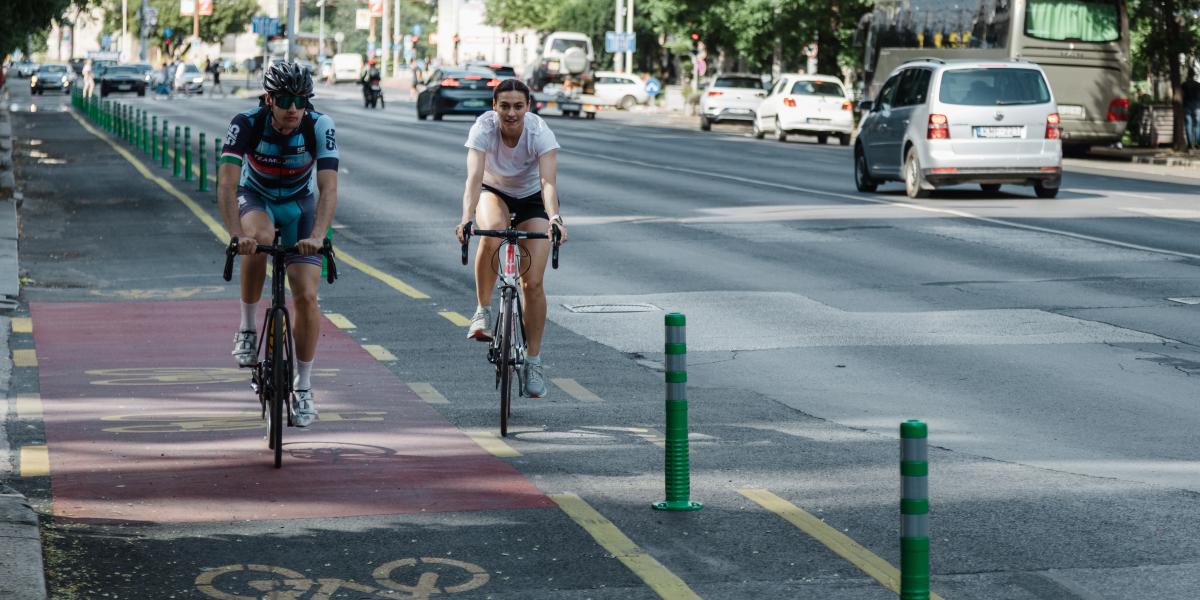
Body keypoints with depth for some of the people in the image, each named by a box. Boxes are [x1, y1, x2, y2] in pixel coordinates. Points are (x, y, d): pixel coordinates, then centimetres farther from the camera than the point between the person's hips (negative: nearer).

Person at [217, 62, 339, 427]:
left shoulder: (320, 127, -26)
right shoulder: (246, 124, -28)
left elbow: (328, 189, -34)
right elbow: (227, 185, -36)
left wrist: (316, 236, -50)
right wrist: (237, 234, -51)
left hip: (299, 204, 1)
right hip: (255, 198, -1)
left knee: (306, 296, -11)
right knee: (259, 239, -38)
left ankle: (303, 388, 4)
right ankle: (246, 329, -18)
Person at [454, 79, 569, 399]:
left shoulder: (539, 132, -29)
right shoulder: (483, 128, -28)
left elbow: (548, 181, -40)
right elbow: (474, 177, -39)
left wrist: (554, 217, -58)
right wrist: (466, 218, -55)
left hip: (531, 198, 0)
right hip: (494, 193, 0)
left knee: (533, 282, -9)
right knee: (491, 234, -37)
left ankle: (533, 361, 6)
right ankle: (483, 311, -18)